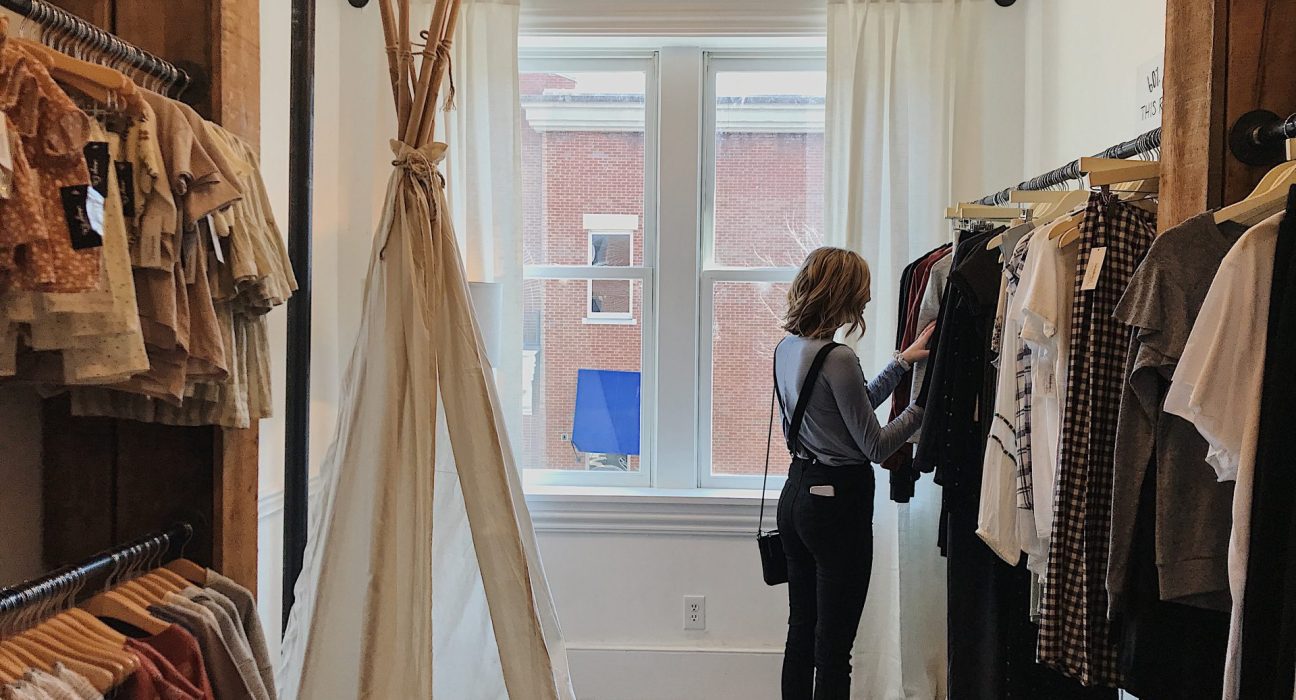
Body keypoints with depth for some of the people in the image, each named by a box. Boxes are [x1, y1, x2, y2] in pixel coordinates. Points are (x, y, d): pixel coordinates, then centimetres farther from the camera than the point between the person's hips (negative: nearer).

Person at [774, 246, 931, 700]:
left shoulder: (786, 349, 6)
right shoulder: (837, 359, -20)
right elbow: (876, 447, -13)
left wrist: (901, 363, 17)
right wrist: (923, 407, -2)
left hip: (796, 493, 9)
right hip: (838, 501, -9)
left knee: (801, 632, 17)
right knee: (833, 645, 2)